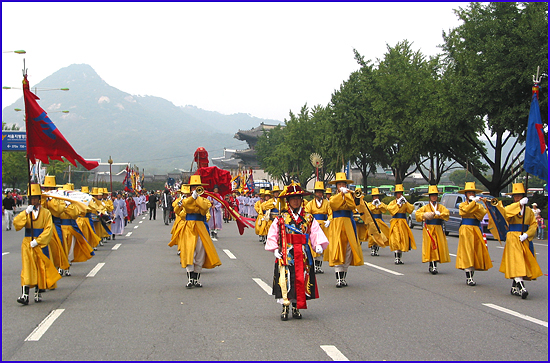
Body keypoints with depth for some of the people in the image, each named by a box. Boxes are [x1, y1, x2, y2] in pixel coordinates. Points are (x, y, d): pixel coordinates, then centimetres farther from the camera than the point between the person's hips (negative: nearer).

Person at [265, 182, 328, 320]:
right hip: (286, 254, -2)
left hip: (303, 254, 2)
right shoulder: (281, 218, 4)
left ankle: (296, 307, 16)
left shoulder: (309, 218, 9)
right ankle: (285, 308, 3)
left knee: (301, 279, 3)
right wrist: (275, 249, -6)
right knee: (285, 280, -6)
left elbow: (316, 233, 2)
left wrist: (318, 245, -14)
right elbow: (273, 235, 4)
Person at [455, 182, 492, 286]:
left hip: (476, 230, 4)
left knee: (476, 252, 2)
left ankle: (471, 276, 10)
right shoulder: (462, 205, 8)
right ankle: (469, 277, -10)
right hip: (466, 230, -4)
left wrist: (476, 205, -11)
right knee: (467, 252, -9)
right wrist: (474, 202, -18)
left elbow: (482, 214, -3)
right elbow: (465, 210, -15)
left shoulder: (479, 205, 16)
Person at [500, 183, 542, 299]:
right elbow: (505, 212, -21)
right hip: (513, 238, -4)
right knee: (516, 262, -15)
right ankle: (521, 286, -24)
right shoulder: (510, 209, 3)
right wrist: (519, 204, -22)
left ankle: (514, 287, 17)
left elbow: (534, 224, 7)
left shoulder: (529, 211, 12)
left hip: (525, 239, 4)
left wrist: (526, 234, -9)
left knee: (524, 263, 6)